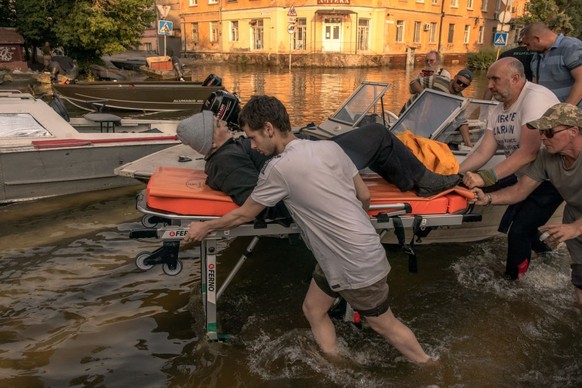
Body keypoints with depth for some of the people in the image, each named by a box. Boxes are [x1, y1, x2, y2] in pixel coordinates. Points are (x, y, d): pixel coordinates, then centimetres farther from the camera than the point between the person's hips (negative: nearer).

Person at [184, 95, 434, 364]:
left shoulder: (279, 168, -20)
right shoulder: (330, 147, -2)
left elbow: (243, 215, -5)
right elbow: (364, 196, 6)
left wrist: (205, 227, 12)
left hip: (356, 264, -8)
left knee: (385, 325, 13)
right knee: (313, 310, 19)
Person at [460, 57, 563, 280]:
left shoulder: (536, 98, -25)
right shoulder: (497, 111, 1)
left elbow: (528, 152, -32)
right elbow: (483, 152, -3)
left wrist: (485, 177, -37)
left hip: (551, 178, -8)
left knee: (519, 230, -11)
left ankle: (513, 283, 9)